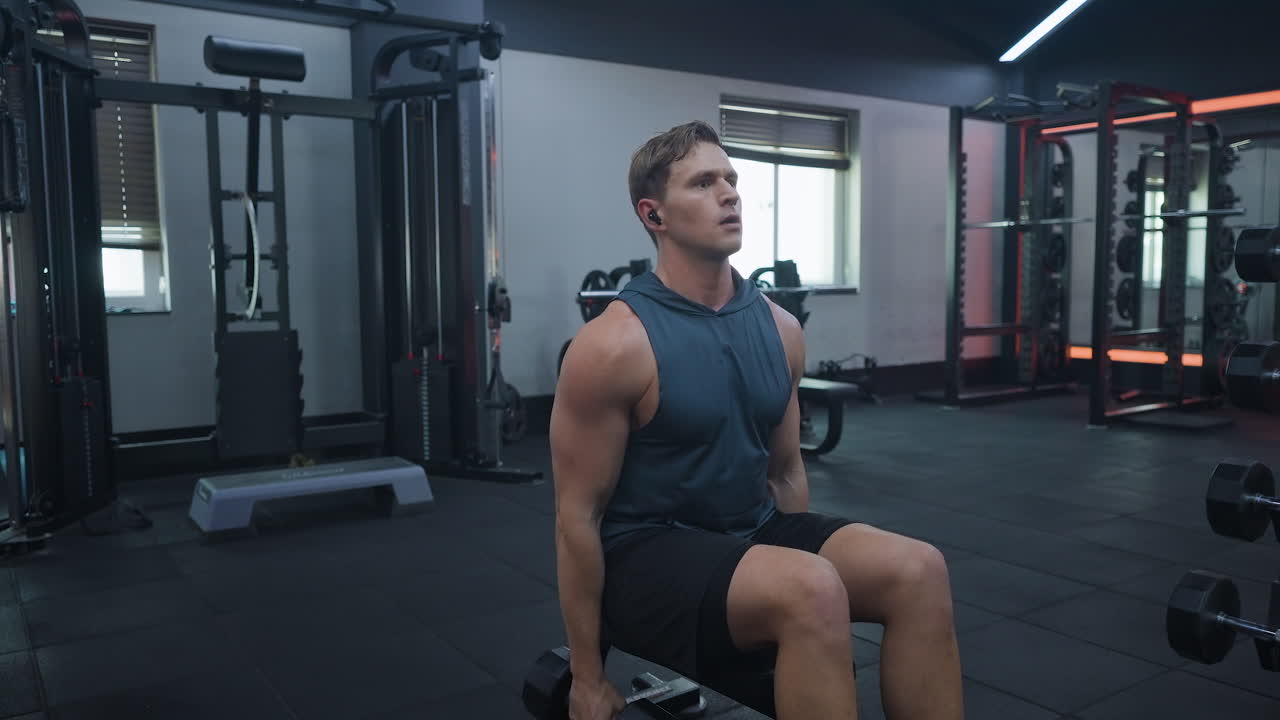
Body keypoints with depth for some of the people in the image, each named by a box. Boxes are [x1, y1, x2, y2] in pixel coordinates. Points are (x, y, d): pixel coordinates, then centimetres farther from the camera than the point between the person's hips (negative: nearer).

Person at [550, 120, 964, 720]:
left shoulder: (779, 328, 3)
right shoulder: (615, 345, -17)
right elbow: (578, 516, -12)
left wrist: (805, 570, 16)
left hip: (753, 533, 7)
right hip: (646, 556, -6)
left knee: (918, 570, -17)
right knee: (813, 591, -34)